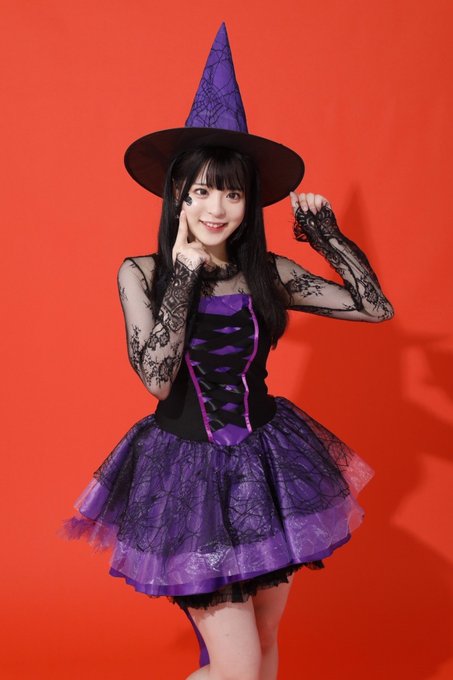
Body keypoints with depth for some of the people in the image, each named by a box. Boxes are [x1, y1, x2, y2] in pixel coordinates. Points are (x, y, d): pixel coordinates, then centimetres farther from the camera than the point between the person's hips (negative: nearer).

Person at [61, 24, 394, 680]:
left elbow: (376, 306, -1)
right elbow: (157, 379, -19)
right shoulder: (141, 272, -8)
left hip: (266, 459, 3)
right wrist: (184, 274, -18)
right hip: (189, 465, -3)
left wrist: (325, 232, -5)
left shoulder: (270, 272, -2)